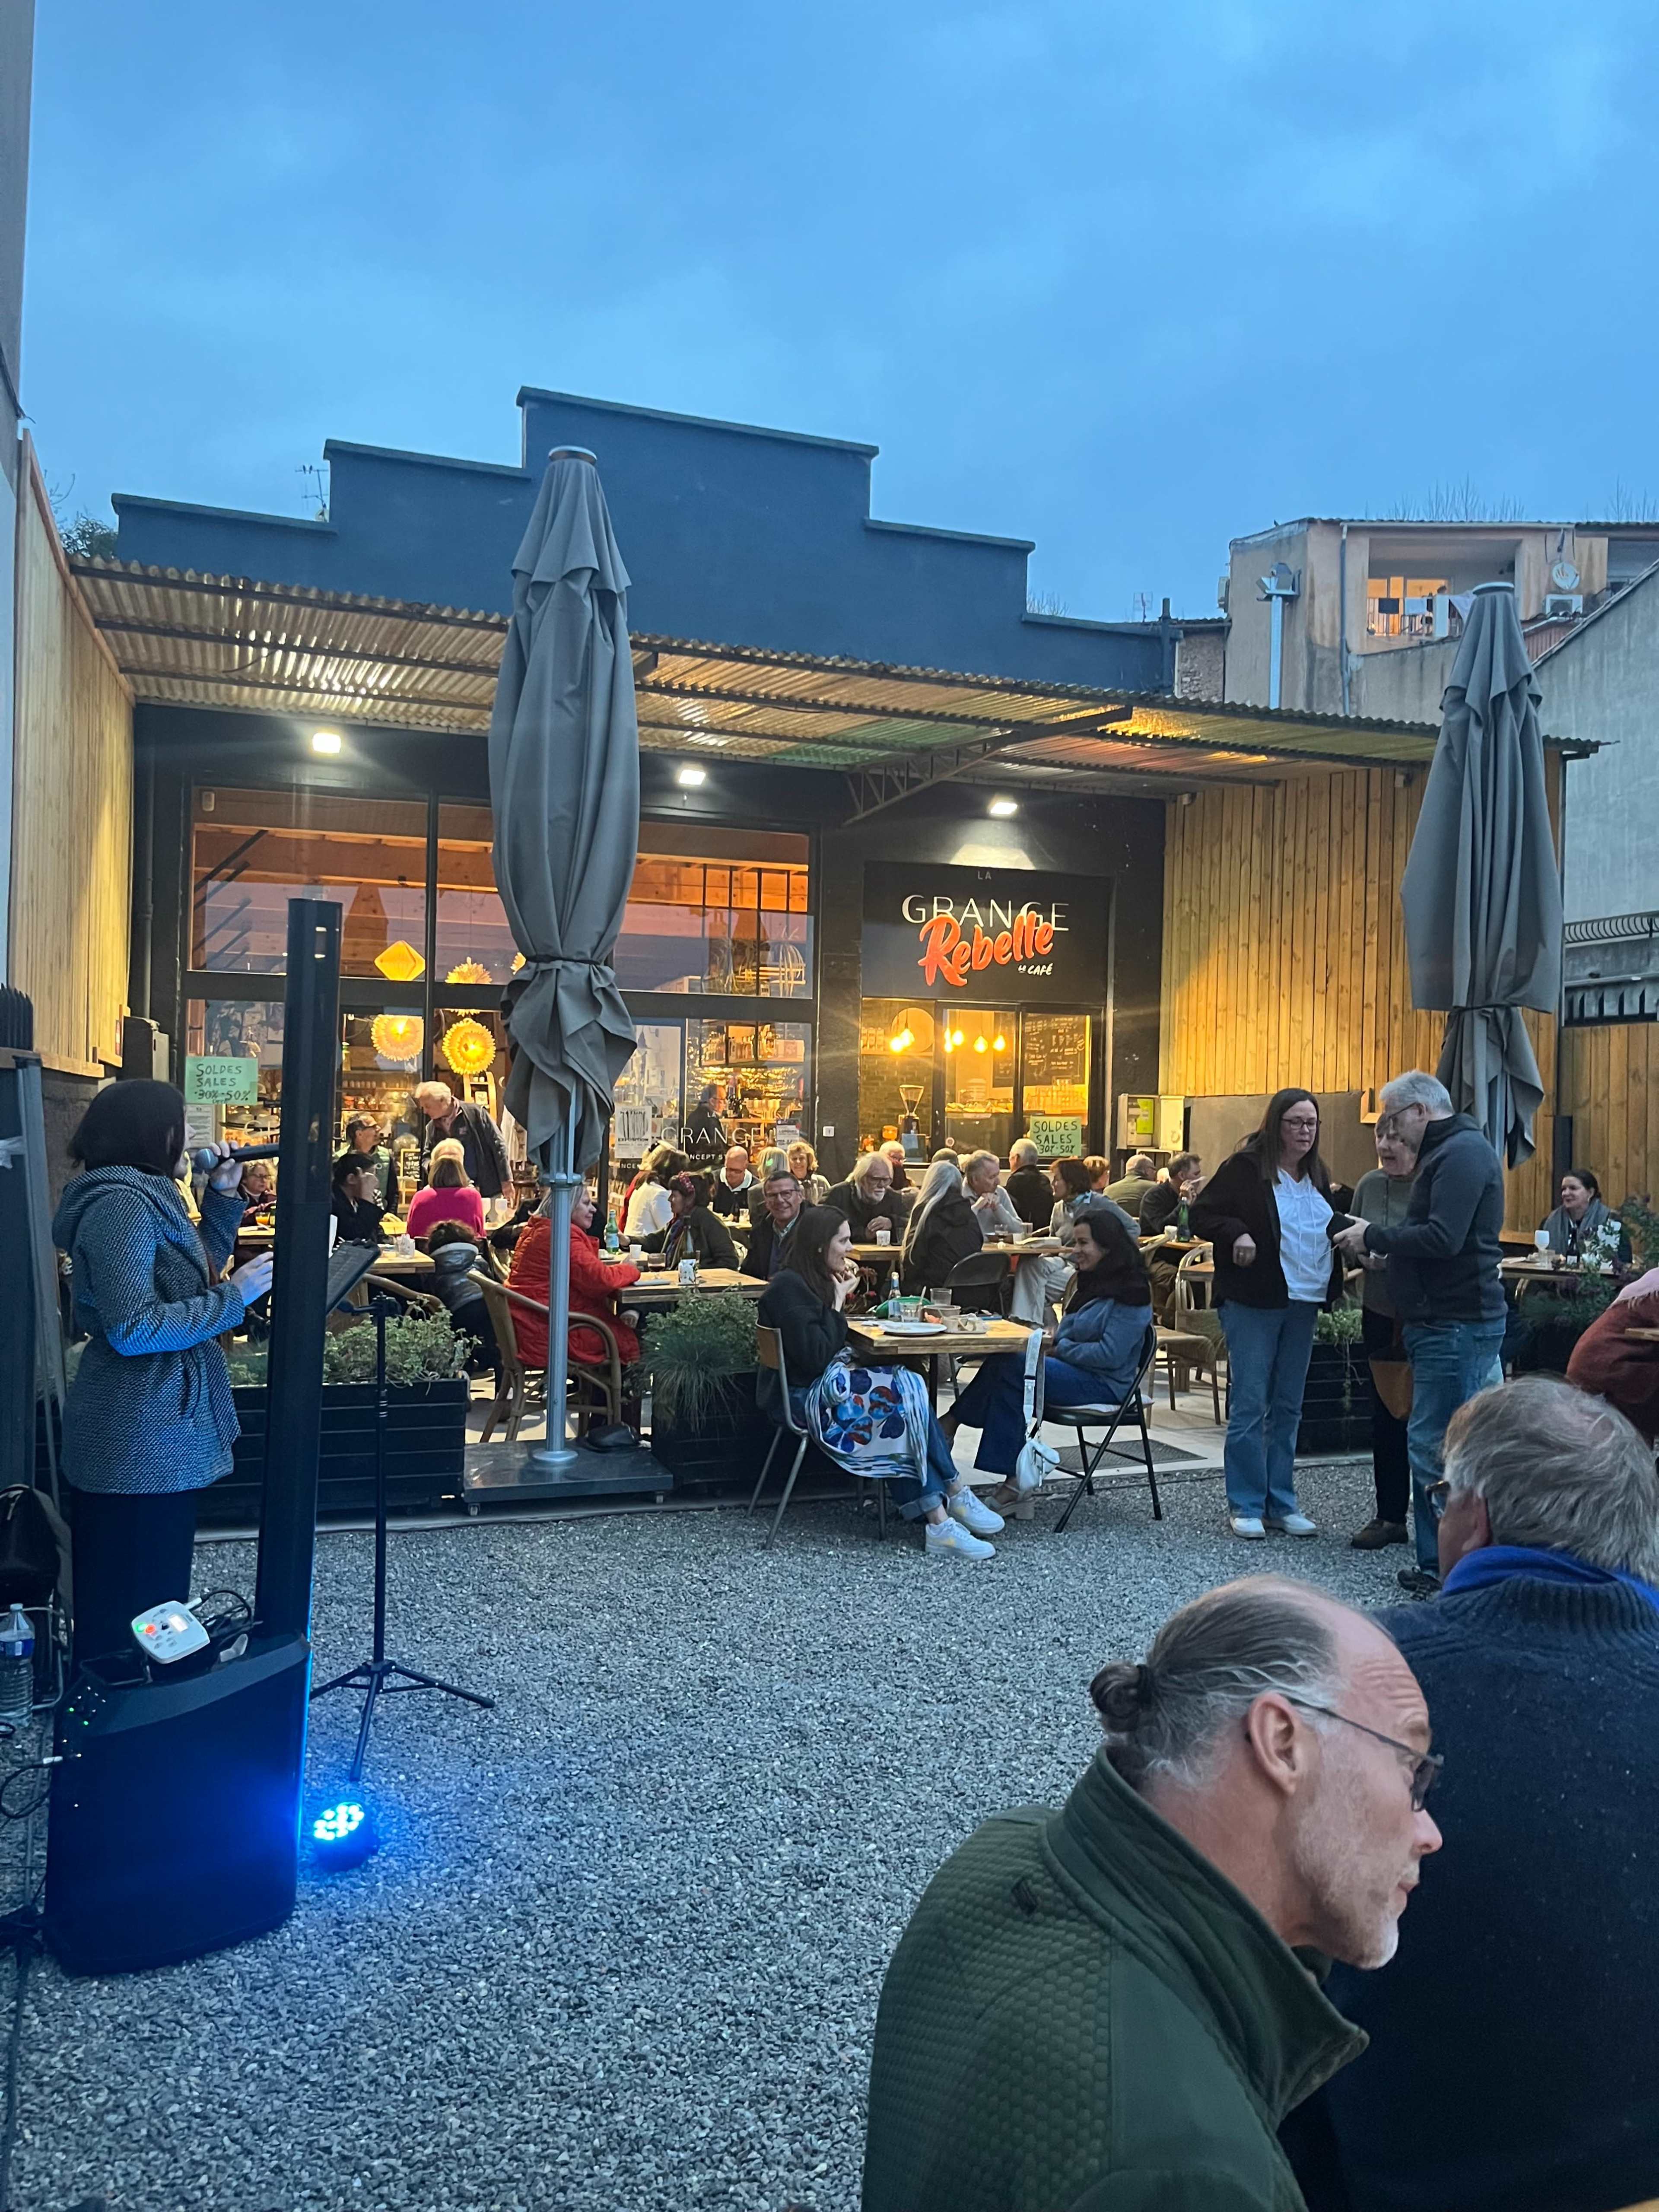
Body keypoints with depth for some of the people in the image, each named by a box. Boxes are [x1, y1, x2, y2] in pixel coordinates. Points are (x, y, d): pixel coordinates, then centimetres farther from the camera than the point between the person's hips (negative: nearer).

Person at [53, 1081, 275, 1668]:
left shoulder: (143, 1198, 12)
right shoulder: (121, 1205, -18)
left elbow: (195, 1277, 24)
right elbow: (133, 1328, -26)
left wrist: (223, 1198, 13)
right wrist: (234, 1297, -20)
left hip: (159, 1434, 10)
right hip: (140, 1441, -10)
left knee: (155, 1591, 18)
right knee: (134, 1599, -1)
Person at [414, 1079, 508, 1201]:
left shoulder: (475, 1113, -6)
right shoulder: (431, 1128, 9)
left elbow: (498, 1145, -5)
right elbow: (426, 1157, 20)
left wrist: (506, 1182, -8)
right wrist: (431, 1166, -6)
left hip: (487, 1191, -4)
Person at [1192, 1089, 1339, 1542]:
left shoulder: (1316, 1175, 12)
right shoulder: (1246, 1168, -7)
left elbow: (1329, 1229, 24)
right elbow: (1200, 1214, -7)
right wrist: (1235, 1233, -24)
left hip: (1303, 1305, 7)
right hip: (1253, 1303, -6)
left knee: (1288, 1408, 12)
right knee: (1249, 1406, -3)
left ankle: (1281, 1503, 20)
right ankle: (1245, 1506, 6)